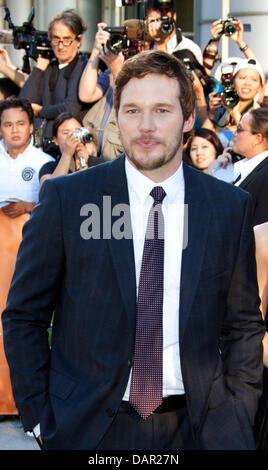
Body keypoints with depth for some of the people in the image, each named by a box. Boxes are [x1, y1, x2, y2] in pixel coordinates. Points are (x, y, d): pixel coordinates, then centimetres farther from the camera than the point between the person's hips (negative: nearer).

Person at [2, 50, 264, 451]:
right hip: (88, 430, -1)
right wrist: (41, 419, -5)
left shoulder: (231, 206, 0)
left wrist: (236, 420, -1)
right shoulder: (65, 198, -6)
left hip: (194, 428, 2)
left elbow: (243, 324, 7)